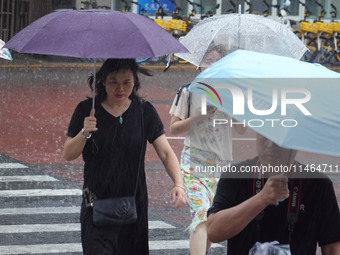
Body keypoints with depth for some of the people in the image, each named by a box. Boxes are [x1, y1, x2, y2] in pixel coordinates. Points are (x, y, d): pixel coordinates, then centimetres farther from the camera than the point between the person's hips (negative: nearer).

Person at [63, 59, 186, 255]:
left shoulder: (145, 111, 3)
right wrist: (84, 134, -20)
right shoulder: (87, 110, -1)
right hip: (98, 206, -2)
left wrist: (178, 184, -20)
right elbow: (68, 155, 0)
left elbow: (166, 152, -4)